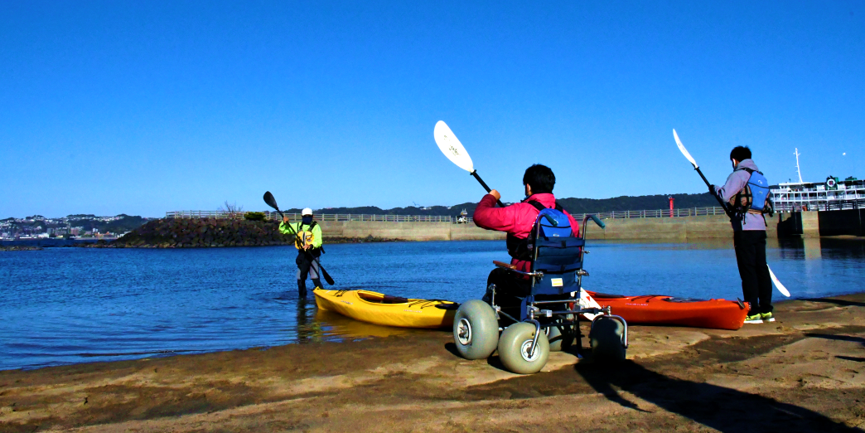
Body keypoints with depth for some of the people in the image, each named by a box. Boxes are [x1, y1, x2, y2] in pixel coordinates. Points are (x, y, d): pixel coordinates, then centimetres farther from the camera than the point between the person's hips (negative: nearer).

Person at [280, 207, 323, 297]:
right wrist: (284, 223, -5)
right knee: (300, 278, 9)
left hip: (313, 254, -5)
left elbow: (318, 241, -17)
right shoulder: (297, 226, 12)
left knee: (315, 278, -16)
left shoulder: (316, 227, -3)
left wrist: (311, 245, -36)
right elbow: (282, 230, 15)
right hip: (302, 255, 5)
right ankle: (302, 296, 25)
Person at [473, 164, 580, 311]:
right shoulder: (567, 216, -1)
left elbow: (480, 216, -13)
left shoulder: (521, 212, -16)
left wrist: (490, 197, 7)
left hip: (524, 285, -5)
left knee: (496, 275, 24)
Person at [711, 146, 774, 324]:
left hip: (745, 228, -8)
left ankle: (753, 312, -5)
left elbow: (725, 195, -15)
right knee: (761, 268, 9)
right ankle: (767, 311, 12)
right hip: (760, 227, 8)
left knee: (748, 270, -6)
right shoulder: (760, 176, 18)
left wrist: (714, 188, 4)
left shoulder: (739, 174, -6)